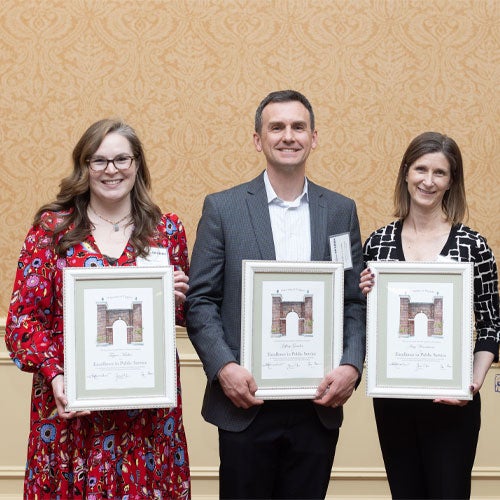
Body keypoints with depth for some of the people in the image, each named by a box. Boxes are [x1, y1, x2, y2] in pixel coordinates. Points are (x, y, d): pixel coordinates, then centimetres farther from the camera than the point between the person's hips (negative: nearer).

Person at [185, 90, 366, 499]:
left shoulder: (341, 211, 7)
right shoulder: (223, 208, 1)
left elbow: (356, 302, 7)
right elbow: (201, 300, -1)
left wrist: (352, 366, -8)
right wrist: (224, 367, -14)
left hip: (319, 405, 2)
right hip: (246, 403, -2)